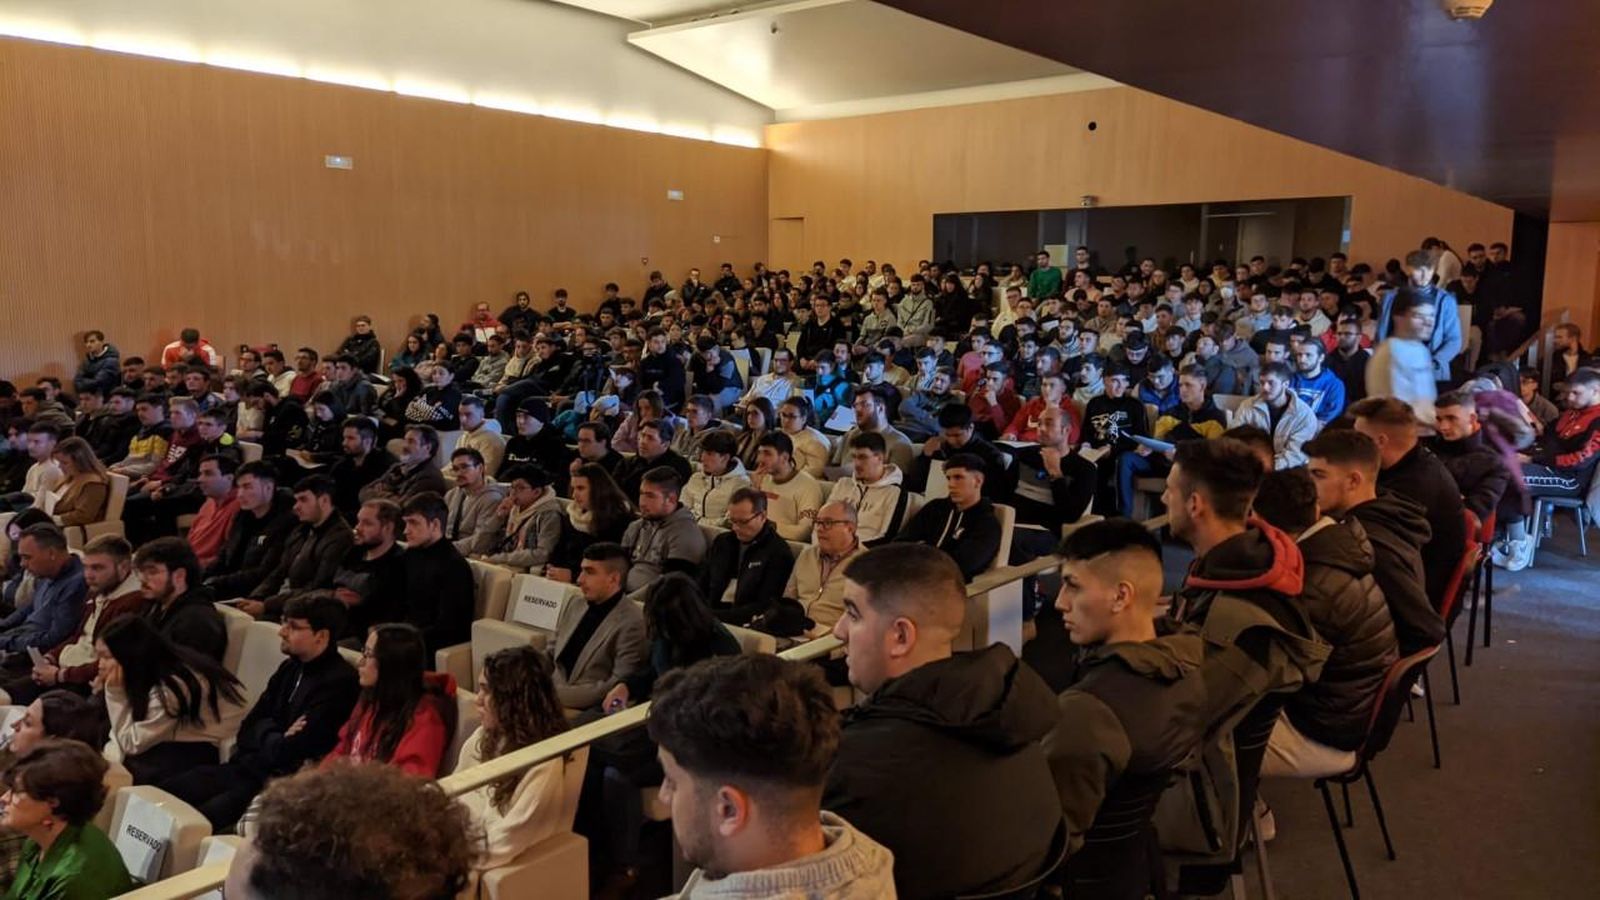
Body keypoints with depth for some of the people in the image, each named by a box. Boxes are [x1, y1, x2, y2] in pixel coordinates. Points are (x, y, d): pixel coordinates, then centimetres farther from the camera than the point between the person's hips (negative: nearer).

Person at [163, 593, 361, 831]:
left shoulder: (339, 683, -18)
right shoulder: (291, 668, 11)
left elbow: (287, 753, -20)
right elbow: (247, 729, 13)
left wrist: (265, 737, -1)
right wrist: (275, 738, -6)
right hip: (249, 767, 9)